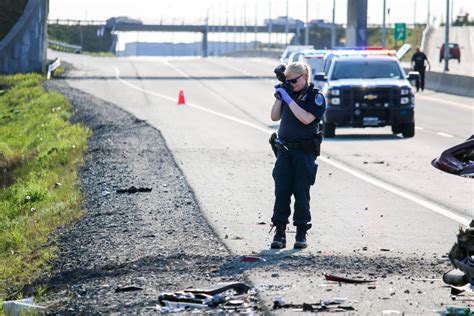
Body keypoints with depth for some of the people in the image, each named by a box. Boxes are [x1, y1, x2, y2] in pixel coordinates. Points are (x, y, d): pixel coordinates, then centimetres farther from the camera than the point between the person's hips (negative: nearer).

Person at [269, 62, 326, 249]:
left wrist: (288, 99, -18)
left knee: (301, 192, -2)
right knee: (281, 190, -1)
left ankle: (301, 233, 6)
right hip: (284, 148, 5)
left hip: (304, 151, -5)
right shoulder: (289, 93, 12)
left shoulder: (315, 97, -5)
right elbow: (275, 117, 13)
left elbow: (306, 118, -19)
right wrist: (279, 97, 0)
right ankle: (279, 232, 1)